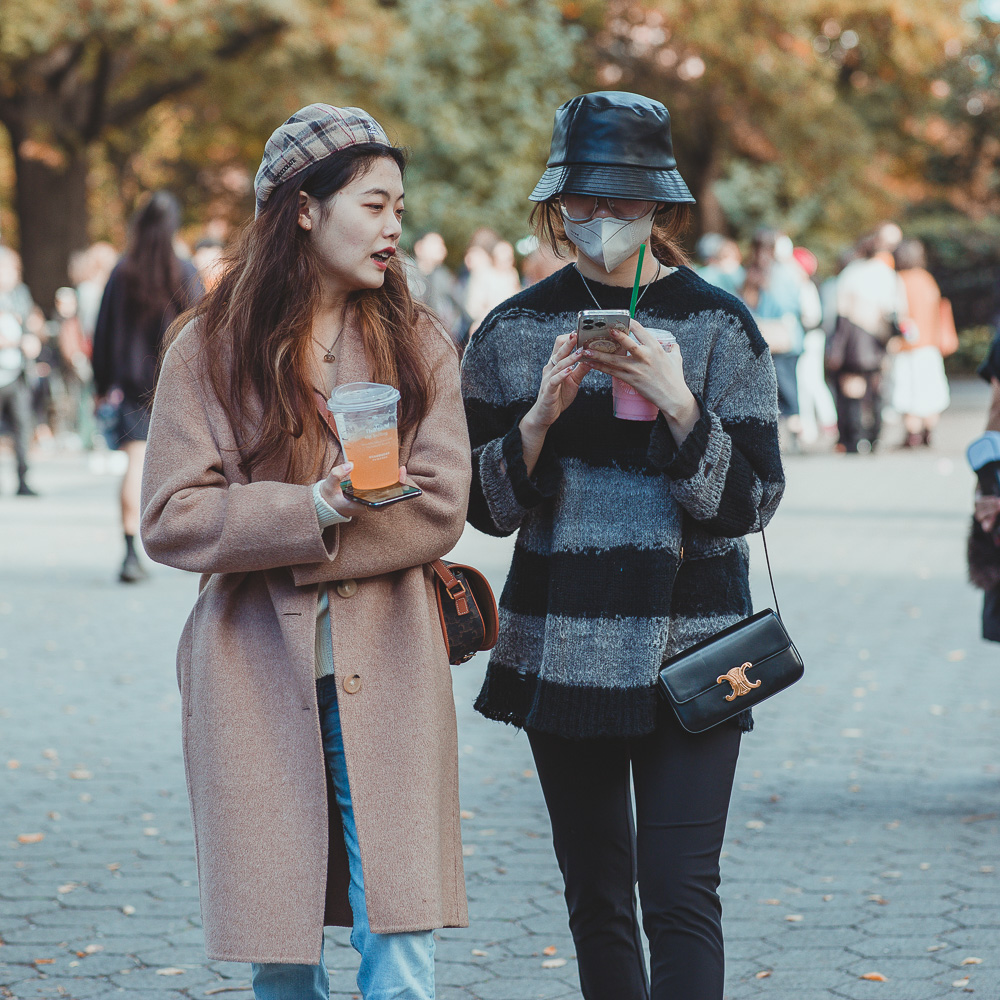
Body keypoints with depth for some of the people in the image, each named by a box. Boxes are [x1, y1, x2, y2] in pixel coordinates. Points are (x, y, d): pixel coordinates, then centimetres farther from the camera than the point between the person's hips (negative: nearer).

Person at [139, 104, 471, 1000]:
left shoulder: (417, 344, 7)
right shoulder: (211, 349, 3)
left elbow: (440, 507, -4)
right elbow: (170, 519, -4)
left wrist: (275, 544, -10)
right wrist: (313, 508, -18)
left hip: (385, 669, 0)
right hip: (257, 677, 0)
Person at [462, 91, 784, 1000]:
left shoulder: (720, 327, -2)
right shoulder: (515, 331, 3)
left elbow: (749, 506, -5)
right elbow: (487, 506, 2)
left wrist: (678, 406, -19)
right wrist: (543, 414, -14)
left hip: (687, 650, -2)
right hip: (562, 648, 3)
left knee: (680, 891, -10)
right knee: (595, 895, 10)